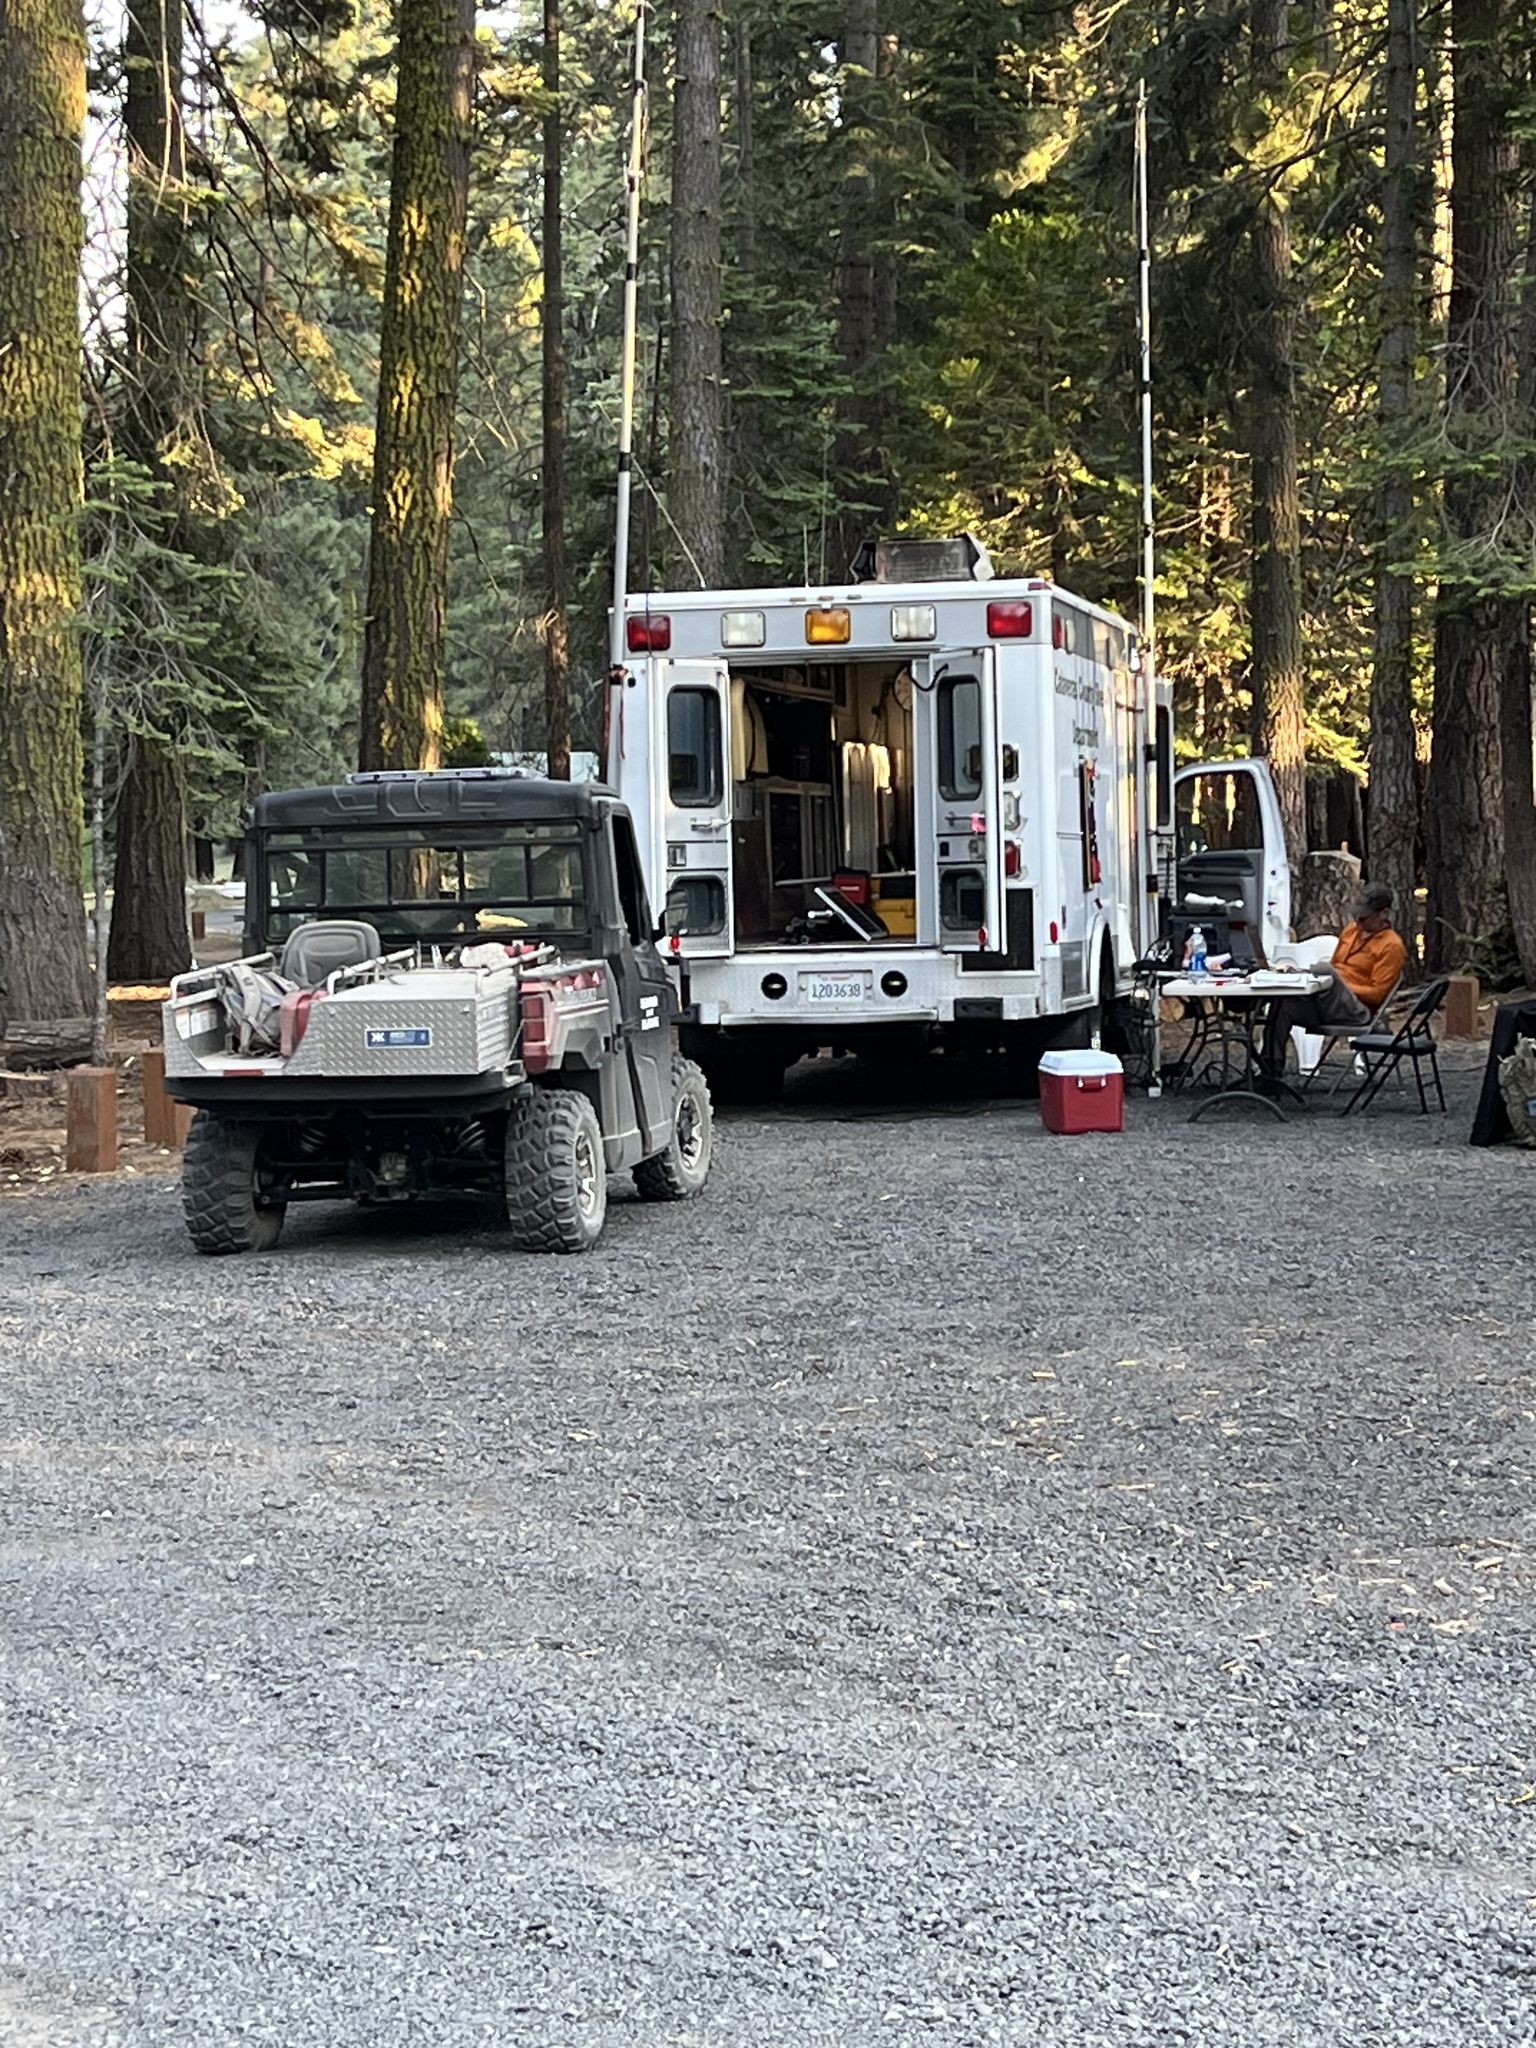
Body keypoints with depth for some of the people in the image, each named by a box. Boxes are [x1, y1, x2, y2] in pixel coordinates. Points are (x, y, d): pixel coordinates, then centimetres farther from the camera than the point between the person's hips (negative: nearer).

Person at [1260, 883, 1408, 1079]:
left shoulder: (1392, 945, -2)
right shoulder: (1351, 930, 20)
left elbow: (1378, 994, -7)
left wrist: (1341, 987, -13)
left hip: (1358, 1011, -7)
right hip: (1332, 1005, 7)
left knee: (1329, 974, -35)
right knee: (1283, 1006, -22)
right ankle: (1271, 1071, -26)